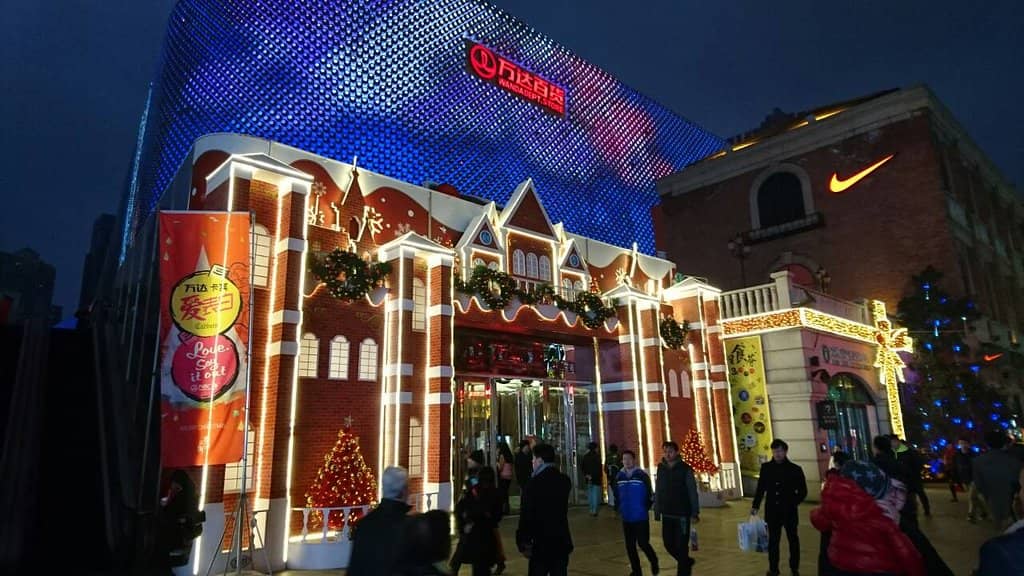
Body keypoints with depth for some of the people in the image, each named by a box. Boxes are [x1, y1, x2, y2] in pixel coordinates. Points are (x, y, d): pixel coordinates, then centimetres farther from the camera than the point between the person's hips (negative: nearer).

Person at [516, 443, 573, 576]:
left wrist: (523, 542, -5)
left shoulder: (533, 484, -15)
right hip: (562, 542, 5)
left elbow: (526, 516, -15)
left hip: (541, 544, -5)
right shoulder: (565, 481, 2)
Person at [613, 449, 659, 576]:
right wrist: (618, 508, 8)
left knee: (643, 543, -4)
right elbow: (615, 495, 14)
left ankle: (654, 561, 26)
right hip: (626, 518, 4)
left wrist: (646, 508, -5)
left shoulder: (642, 475, -12)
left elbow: (650, 494, -6)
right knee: (630, 546, 8)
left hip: (641, 518, -4)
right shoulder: (618, 477, 2)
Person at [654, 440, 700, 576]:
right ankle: (687, 562, 35)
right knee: (668, 543, 10)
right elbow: (657, 492, 6)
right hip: (667, 514, 4)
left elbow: (693, 492, -8)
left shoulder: (685, 469, -8)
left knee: (681, 545, -1)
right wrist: (657, 511, 5)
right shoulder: (661, 468, 3)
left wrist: (695, 513, -12)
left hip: (682, 514, -4)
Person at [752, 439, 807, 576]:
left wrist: (793, 502, -12)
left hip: (790, 511, -1)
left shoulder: (795, 469, -7)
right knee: (773, 541, 10)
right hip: (772, 511, 1)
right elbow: (760, 488, 3)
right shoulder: (766, 468, -2)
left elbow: (803, 491, 0)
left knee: (793, 539, 15)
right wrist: (755, 506, -1)